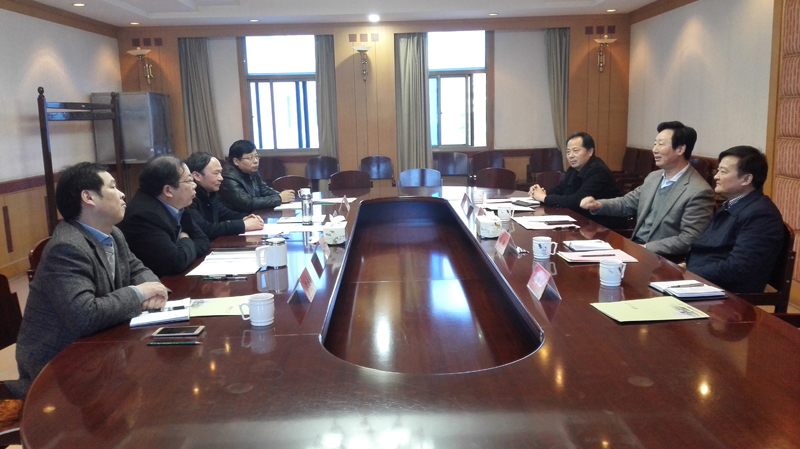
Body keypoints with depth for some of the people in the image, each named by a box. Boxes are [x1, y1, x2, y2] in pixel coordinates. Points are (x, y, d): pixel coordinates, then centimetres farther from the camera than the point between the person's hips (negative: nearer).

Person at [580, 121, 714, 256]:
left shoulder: (699, 192, -16)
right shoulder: (653, 177, 8)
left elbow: (688, 240, -19)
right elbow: (627, 203, 17)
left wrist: (646, 248, -22)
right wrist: (598, 205, -2)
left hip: (661, 258, -7)